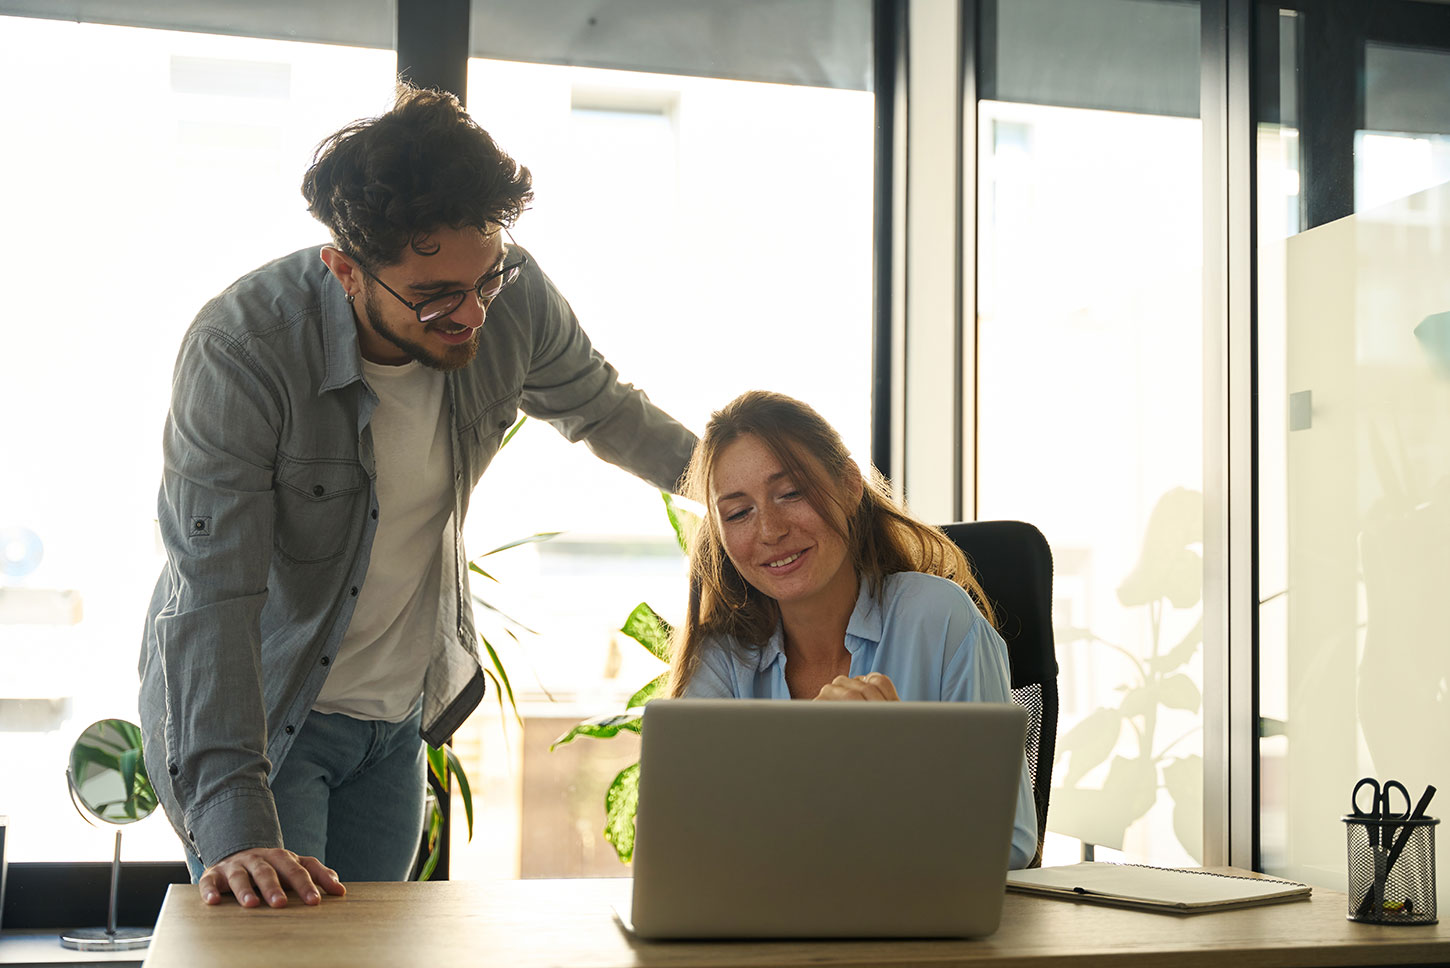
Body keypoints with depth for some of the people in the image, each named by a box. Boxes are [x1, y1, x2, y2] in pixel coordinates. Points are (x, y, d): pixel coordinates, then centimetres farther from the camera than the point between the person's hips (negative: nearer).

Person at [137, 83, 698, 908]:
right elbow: (214, 593, -34)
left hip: (398, 715, 5)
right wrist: (236, 826, -42)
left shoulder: (510, 295, -15)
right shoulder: (242, 349, -29)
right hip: (257, 710, -4)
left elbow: (600, 407, 8)